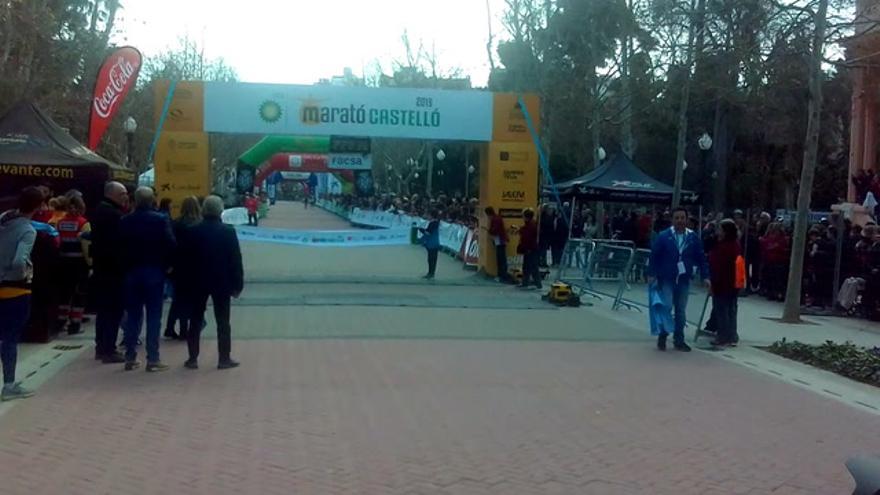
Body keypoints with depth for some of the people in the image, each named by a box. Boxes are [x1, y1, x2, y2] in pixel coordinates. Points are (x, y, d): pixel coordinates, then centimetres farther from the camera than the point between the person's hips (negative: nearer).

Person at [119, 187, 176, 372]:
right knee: (153, 316, 0)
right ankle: (153, 359, 0)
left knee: (133, 316, 10)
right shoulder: (161, 220, -8)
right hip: (154, 272, -3)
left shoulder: (125, 221, 2)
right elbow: (171, 244, -14)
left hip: (132, 272, 3)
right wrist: (166, 264, -1)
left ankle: (130, 358, 13)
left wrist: (125, 266, 9)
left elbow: (120, 246, 1)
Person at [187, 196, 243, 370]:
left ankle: (193, 358, 11)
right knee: (223, 322, 4)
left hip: (198, 281, 2)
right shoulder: (228, 231, -8)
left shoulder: (193, 231, -3)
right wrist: (237, 284, -2)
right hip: (222, 282, -2)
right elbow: (235, 259, -8)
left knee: (196, 321, 10)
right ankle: (224, 358, 5)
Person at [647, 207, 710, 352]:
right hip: (666, 279, -3)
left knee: (681, 311, 9)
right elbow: (654, 256, -5)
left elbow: (701, 258, 5)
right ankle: (662, 336, 10)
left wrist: (705, 276, 0)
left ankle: (679, 340, 19)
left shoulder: (694, 237, 1)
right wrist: (652, 274, -11)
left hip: (684, 280, 3)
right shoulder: (663, 236, -6)